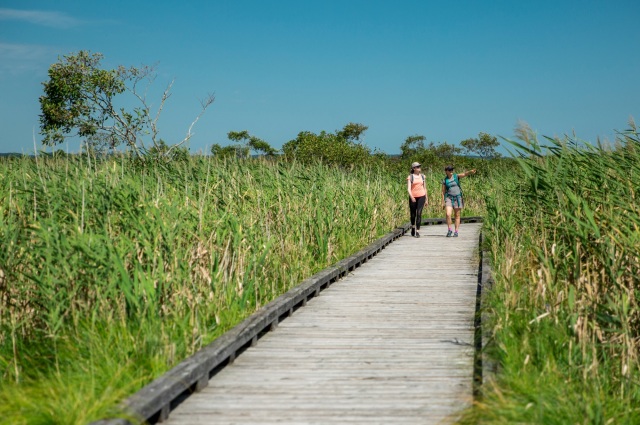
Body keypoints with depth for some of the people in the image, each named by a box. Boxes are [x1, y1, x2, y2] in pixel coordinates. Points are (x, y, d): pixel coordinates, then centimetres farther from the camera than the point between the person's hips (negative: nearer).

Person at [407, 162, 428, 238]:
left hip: (421, 197, 1)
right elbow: (408, 189, -11)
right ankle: (413, 227, 38)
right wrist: (411, 197, -28)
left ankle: (417, 231, -15)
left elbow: (424, 188, 16)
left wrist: (426, 199, 15)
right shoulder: (410, 177, -1)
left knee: (419, 213, -14)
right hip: (413, 198, -1)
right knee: (413, 214, 9)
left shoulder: (422, 176, 10)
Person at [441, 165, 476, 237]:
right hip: (449, 198, -1)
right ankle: (450, 230, 2)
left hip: (458, 198, 1)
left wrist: (470, 172, -36)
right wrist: (443, 202, 2)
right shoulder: (445, 181, 3)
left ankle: (456, 232, 10)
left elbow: (464, 174, -16)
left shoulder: (456, 176, 2)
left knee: (457, 215, 3)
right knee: (448, 214, -16)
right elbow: (443, 192, 6)